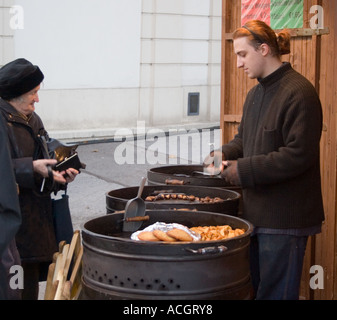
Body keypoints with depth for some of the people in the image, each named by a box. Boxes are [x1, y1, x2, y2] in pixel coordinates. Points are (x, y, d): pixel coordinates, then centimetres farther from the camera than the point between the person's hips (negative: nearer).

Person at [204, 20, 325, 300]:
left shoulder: (299, 93, -16)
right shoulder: (256, 94, 14)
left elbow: (298, 155, -21)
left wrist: (244, 170, -18)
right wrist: (225, 153, 2)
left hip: (285, 218, -9)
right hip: (257, 213, 9)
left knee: (275, 292, -1)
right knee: (253, 288, 15)